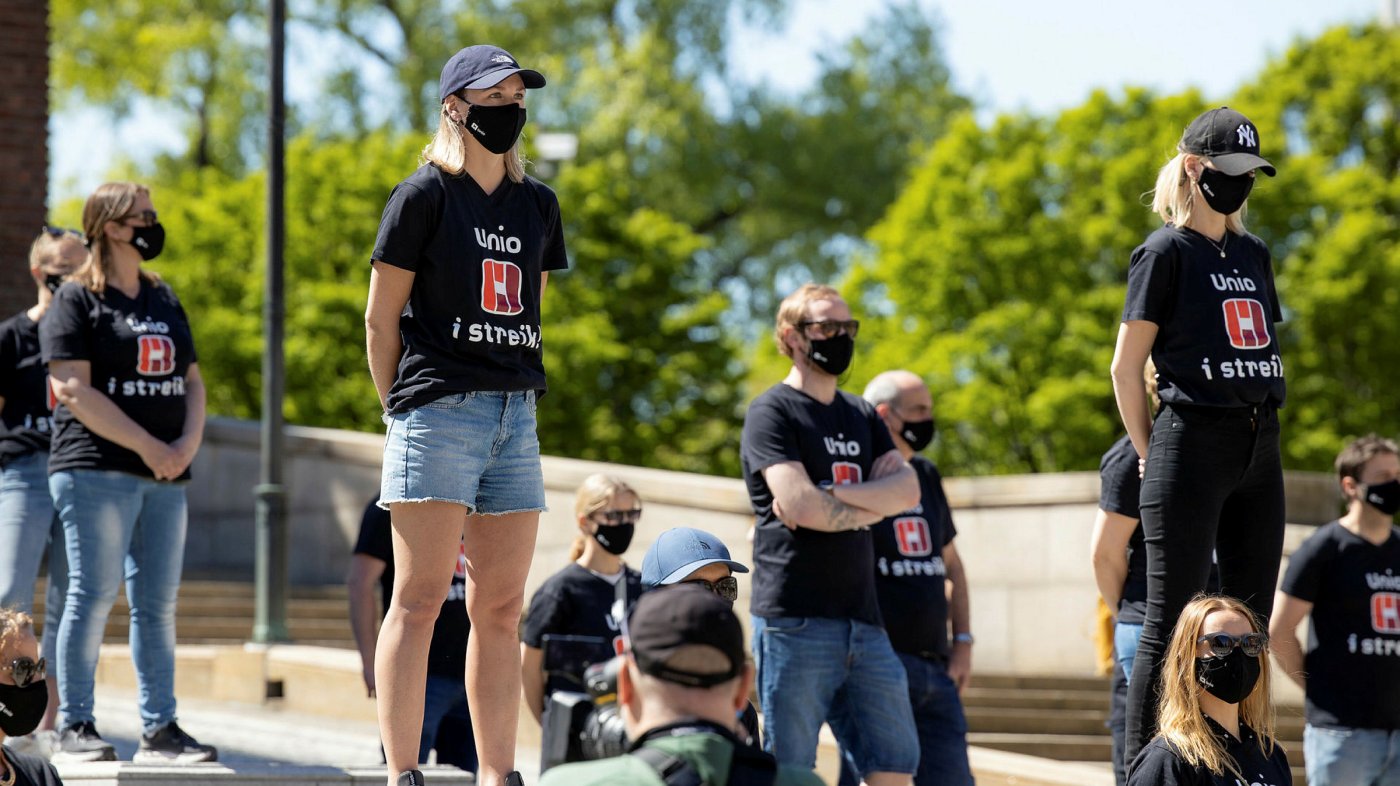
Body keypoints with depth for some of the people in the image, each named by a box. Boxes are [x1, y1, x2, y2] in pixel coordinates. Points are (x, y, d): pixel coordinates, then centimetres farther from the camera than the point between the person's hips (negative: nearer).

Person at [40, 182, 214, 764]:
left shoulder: (164, 300, 20)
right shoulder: (76, 300, -2)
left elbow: (191, 382, 19)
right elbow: (74, 391, -11)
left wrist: (188, 443, -1)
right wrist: (149, 447, -14)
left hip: (166, 476, 7)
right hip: (97, 470, -7)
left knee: (158, 603, 5)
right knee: (94, 595, -7)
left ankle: (159, 730, 8)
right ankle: (75, 726, -2)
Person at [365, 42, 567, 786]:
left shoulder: (537, 203, 15)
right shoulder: (424, 195, -2)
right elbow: (380, 318, 0)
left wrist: (516, 393, 12)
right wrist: (405, 413, 1)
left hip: (515, 415, 6)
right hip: (437, 410, -6)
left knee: (500, 608, 6)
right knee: (420, 600, -7)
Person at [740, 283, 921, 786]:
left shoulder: (861, 416, 20)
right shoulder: (772, 412, -2)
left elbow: (907, 489, 3)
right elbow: (798, 505, -16)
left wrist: (830, 494, -10)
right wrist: (865, 510, -1)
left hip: (864, 621, 7)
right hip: (795, 620, -7)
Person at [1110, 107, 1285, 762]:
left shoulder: (1253, 254, 16)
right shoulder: (1166, 252, -4)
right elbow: (1126, 365, -4)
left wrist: (1261, 432, 13)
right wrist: (1150, 456, -3)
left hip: (1259, 448, 7)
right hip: (1192, 443, -7)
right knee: (1171, 623, -8)